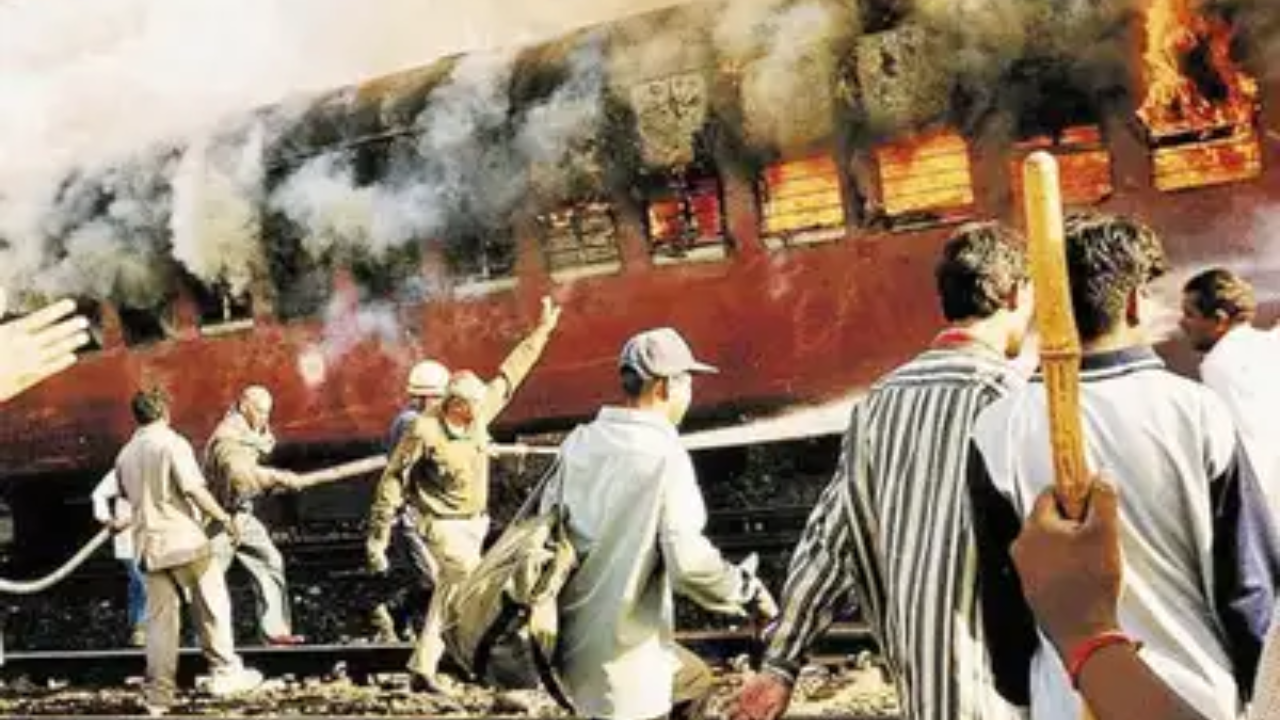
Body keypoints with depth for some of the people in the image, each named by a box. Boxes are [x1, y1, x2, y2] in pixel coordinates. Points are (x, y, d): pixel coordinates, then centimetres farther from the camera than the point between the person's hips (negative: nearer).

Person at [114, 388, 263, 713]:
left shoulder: (124, 455, 11)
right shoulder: (172, 443, -9)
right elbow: (194, 488, -16)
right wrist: (223, 517, -6)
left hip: (149, 544, 6)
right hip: (184, 539, -6)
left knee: (160, 618, 7)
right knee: (212, 607, 7)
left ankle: (158, 694, 5)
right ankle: (226, 673, 10)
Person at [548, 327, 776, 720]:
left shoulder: (580, 441, 2)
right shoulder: (664, 454, -17)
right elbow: (688, 560, -24)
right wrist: (749, 591, -8)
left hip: (573, 631, 8)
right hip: (624, 648, -8)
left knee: (694, 679, 28)